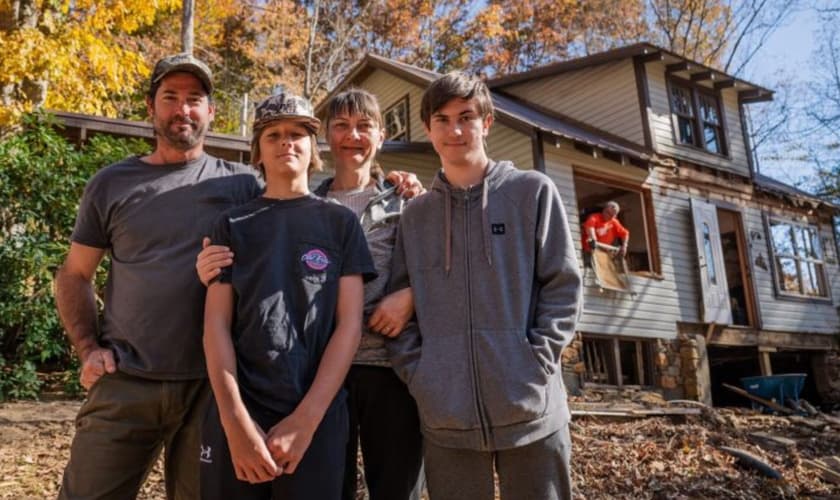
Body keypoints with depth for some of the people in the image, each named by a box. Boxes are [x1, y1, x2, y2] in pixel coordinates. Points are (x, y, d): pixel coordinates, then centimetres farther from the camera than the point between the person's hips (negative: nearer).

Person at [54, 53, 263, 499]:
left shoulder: (241, 184, 4)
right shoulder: (111, 183, 7)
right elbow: (74, 274, 11)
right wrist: (88, 349, -1)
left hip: (215, 383, 0)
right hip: (125, 382, 1)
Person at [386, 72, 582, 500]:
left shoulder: (533, 191, 4)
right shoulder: (415, 214, 12)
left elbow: (563, 285, 1)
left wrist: (535, 362, -10)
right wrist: (417, 374, -3)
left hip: (531, 409, -2)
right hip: (445, 416, 2)